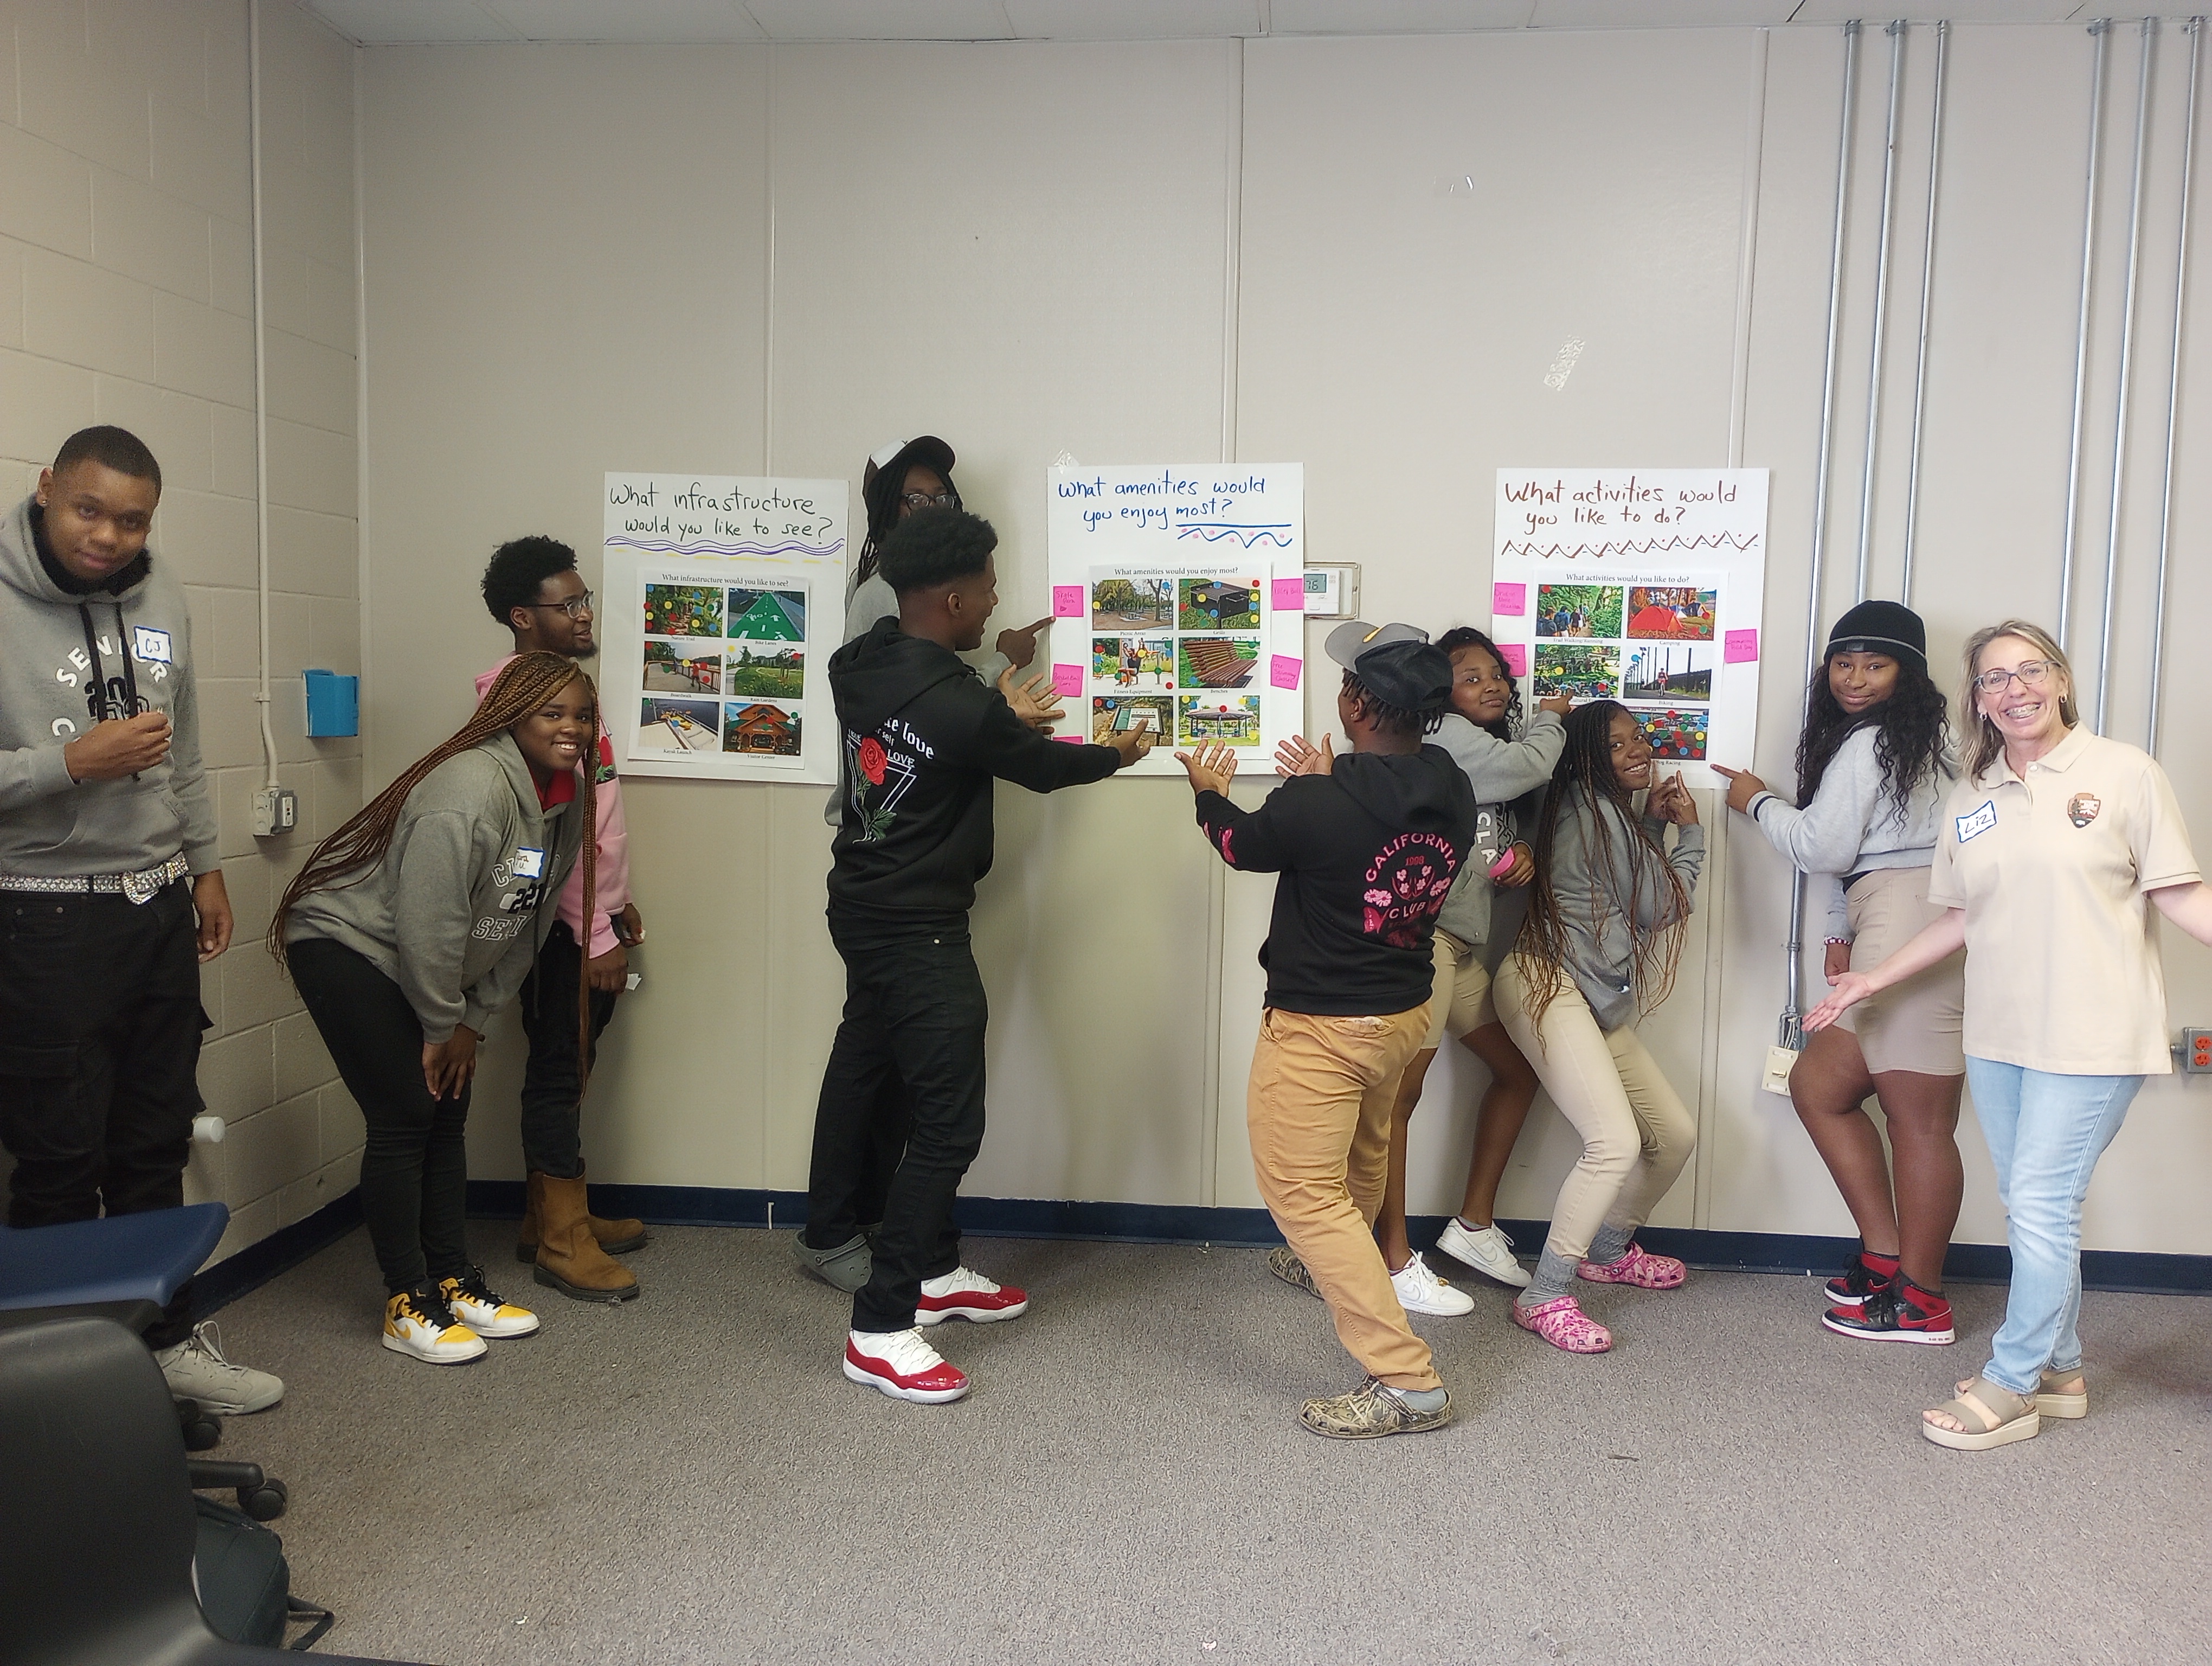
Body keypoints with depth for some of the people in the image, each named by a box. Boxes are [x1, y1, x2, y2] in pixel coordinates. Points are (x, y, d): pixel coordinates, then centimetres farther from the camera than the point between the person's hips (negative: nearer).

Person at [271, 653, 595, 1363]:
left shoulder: (566, 798, -2)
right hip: (345, 948, -8)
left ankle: (452, 1278, 20)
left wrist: (474, 1020, 2)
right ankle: (407, 1304, 4)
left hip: (426, 970, 8)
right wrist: (442, 1027, -16)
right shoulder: (470, 792, -29)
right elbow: (429, 925, -28)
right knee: (404, 1117, -8)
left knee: (448, 1115, 9)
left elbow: (527, 923, 3)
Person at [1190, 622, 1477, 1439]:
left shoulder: (1317, 806, -27)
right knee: (1362, 1155, 30)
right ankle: (1332, 1267, 58)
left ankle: (1406, 1380, -5)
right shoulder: (1453, 795, -8)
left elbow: (1245, 844, -5)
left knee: (1306, 1193, -3)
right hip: (1404, 1013, 8)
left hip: (1319, 1028, -8)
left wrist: (1208, 792, 16)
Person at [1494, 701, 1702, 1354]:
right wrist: (1690, 833, 8)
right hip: (1548, 984, -10)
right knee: (1617, 1140, -22)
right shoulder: (1595, 810, -10)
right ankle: (1545, 1299, -14)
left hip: (1596, 1001, 10)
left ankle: (1609, 1251, 33)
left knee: (1675, 1132, 11)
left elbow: (1641, 901, 17)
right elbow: (1661, 907, -5)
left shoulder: (1616, 814, 20)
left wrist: (1654, 825, 10)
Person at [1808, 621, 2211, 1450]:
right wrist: (1874, 978, 16)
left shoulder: (2123, 772, -3)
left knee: (2040, 1203, -5)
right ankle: (2060, 1372, 27)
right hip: (1998, 1033, 5)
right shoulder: (1969, 799, 11)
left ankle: (2010, 1386, 9)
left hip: (2089, 1035, -5)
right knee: (2032, 1207, 12)